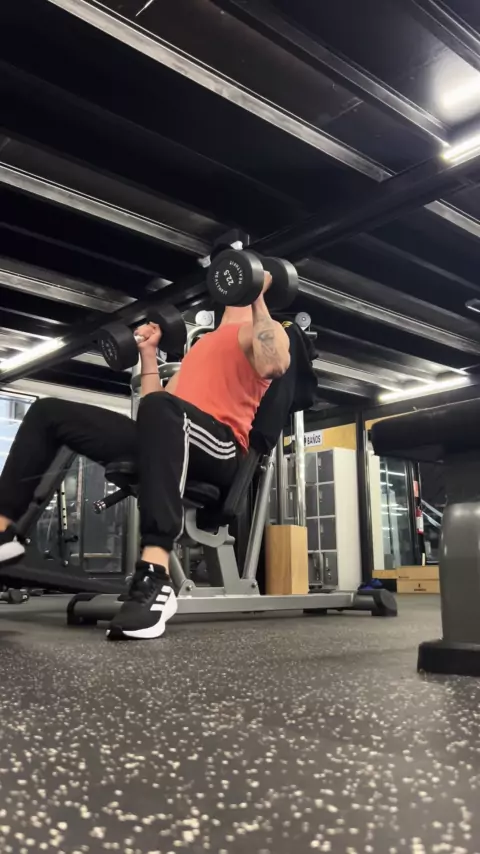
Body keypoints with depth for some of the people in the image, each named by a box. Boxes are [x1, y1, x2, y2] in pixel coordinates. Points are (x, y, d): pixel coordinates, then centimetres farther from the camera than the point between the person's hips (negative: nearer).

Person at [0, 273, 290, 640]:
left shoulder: (266, 330, 14)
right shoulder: (201, 345, 37)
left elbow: (271, 365, -13)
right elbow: (154, 405, 33)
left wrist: (258, 295, -6)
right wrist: (149, 353, 33)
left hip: (220, 448, -8)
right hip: (173, 438, 8)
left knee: (162, 408, -44)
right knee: (49, 412, 4)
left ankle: (155, 579, -52)